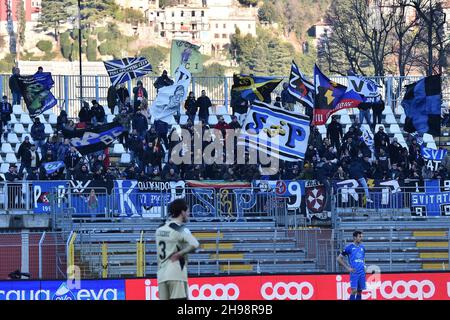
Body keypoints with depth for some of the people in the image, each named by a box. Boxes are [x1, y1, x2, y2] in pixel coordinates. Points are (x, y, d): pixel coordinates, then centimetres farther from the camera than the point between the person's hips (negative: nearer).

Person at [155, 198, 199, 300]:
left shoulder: (160, 229, 14)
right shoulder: (180, 229, -9)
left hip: (161, 275, 7)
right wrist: (179, 254, -15)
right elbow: (195, 245, -24)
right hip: (176, 275, -7)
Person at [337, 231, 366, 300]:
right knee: (354, 291, -13)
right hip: (354, 273, -5)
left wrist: (364, 266, 11)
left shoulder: (362, 248, 13)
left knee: (360, 291, 6)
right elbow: (339, 259, -1)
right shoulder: (349, 247, -4)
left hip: (362, 273, 5)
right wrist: (347, 268, -8)